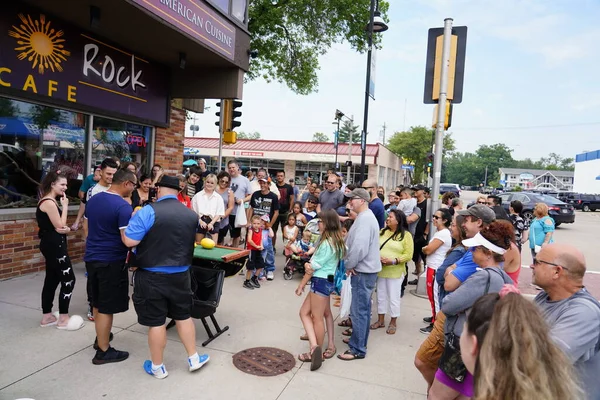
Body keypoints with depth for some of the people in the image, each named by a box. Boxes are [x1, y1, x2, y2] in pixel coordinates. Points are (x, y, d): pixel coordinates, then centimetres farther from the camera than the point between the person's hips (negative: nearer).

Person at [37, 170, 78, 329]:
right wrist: (65, 206, -11)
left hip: (52, 245, 10)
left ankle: (47, 317, 23)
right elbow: (60, 226, -17)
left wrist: (67, 229, -10)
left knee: (52, 280, 14)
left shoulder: (50, 201, 14)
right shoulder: (49, 203, -17)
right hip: (54, 246, -10)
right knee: (69, 280, -5)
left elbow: (60, 226, 13)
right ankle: (63, 319, 3)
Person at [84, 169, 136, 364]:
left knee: (97, 303, 22)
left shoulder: (93, 200, 5)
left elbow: (86, 227, 17)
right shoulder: (123, 206, -21)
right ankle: (103, 351, 14)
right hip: (111, 262, -8)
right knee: (106, 307, 3)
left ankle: (100, 338, 39)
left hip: (91, 257, 8)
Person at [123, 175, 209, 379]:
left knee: (156, 322, 8)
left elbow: (129, 241, -16)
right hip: (180, 275, 4)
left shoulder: (147, 212, -16)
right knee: (184, 316, 19)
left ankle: (157, 367, 24)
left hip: (151, 276, -4)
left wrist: (126, 227, 4)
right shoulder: (192, 215, 0)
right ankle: (194, 359, 30)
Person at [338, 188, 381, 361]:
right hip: (365, 269, 11)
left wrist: (348, 265, -13)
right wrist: (350, 265, 4)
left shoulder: (364, 219, -19)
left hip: (362, 271, -11)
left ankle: (357, 349, 5)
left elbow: (359, 247, -28)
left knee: (359, 310, -3)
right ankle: (359, 340, 32)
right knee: (363, 308, 19)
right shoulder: (365, 216, 15)